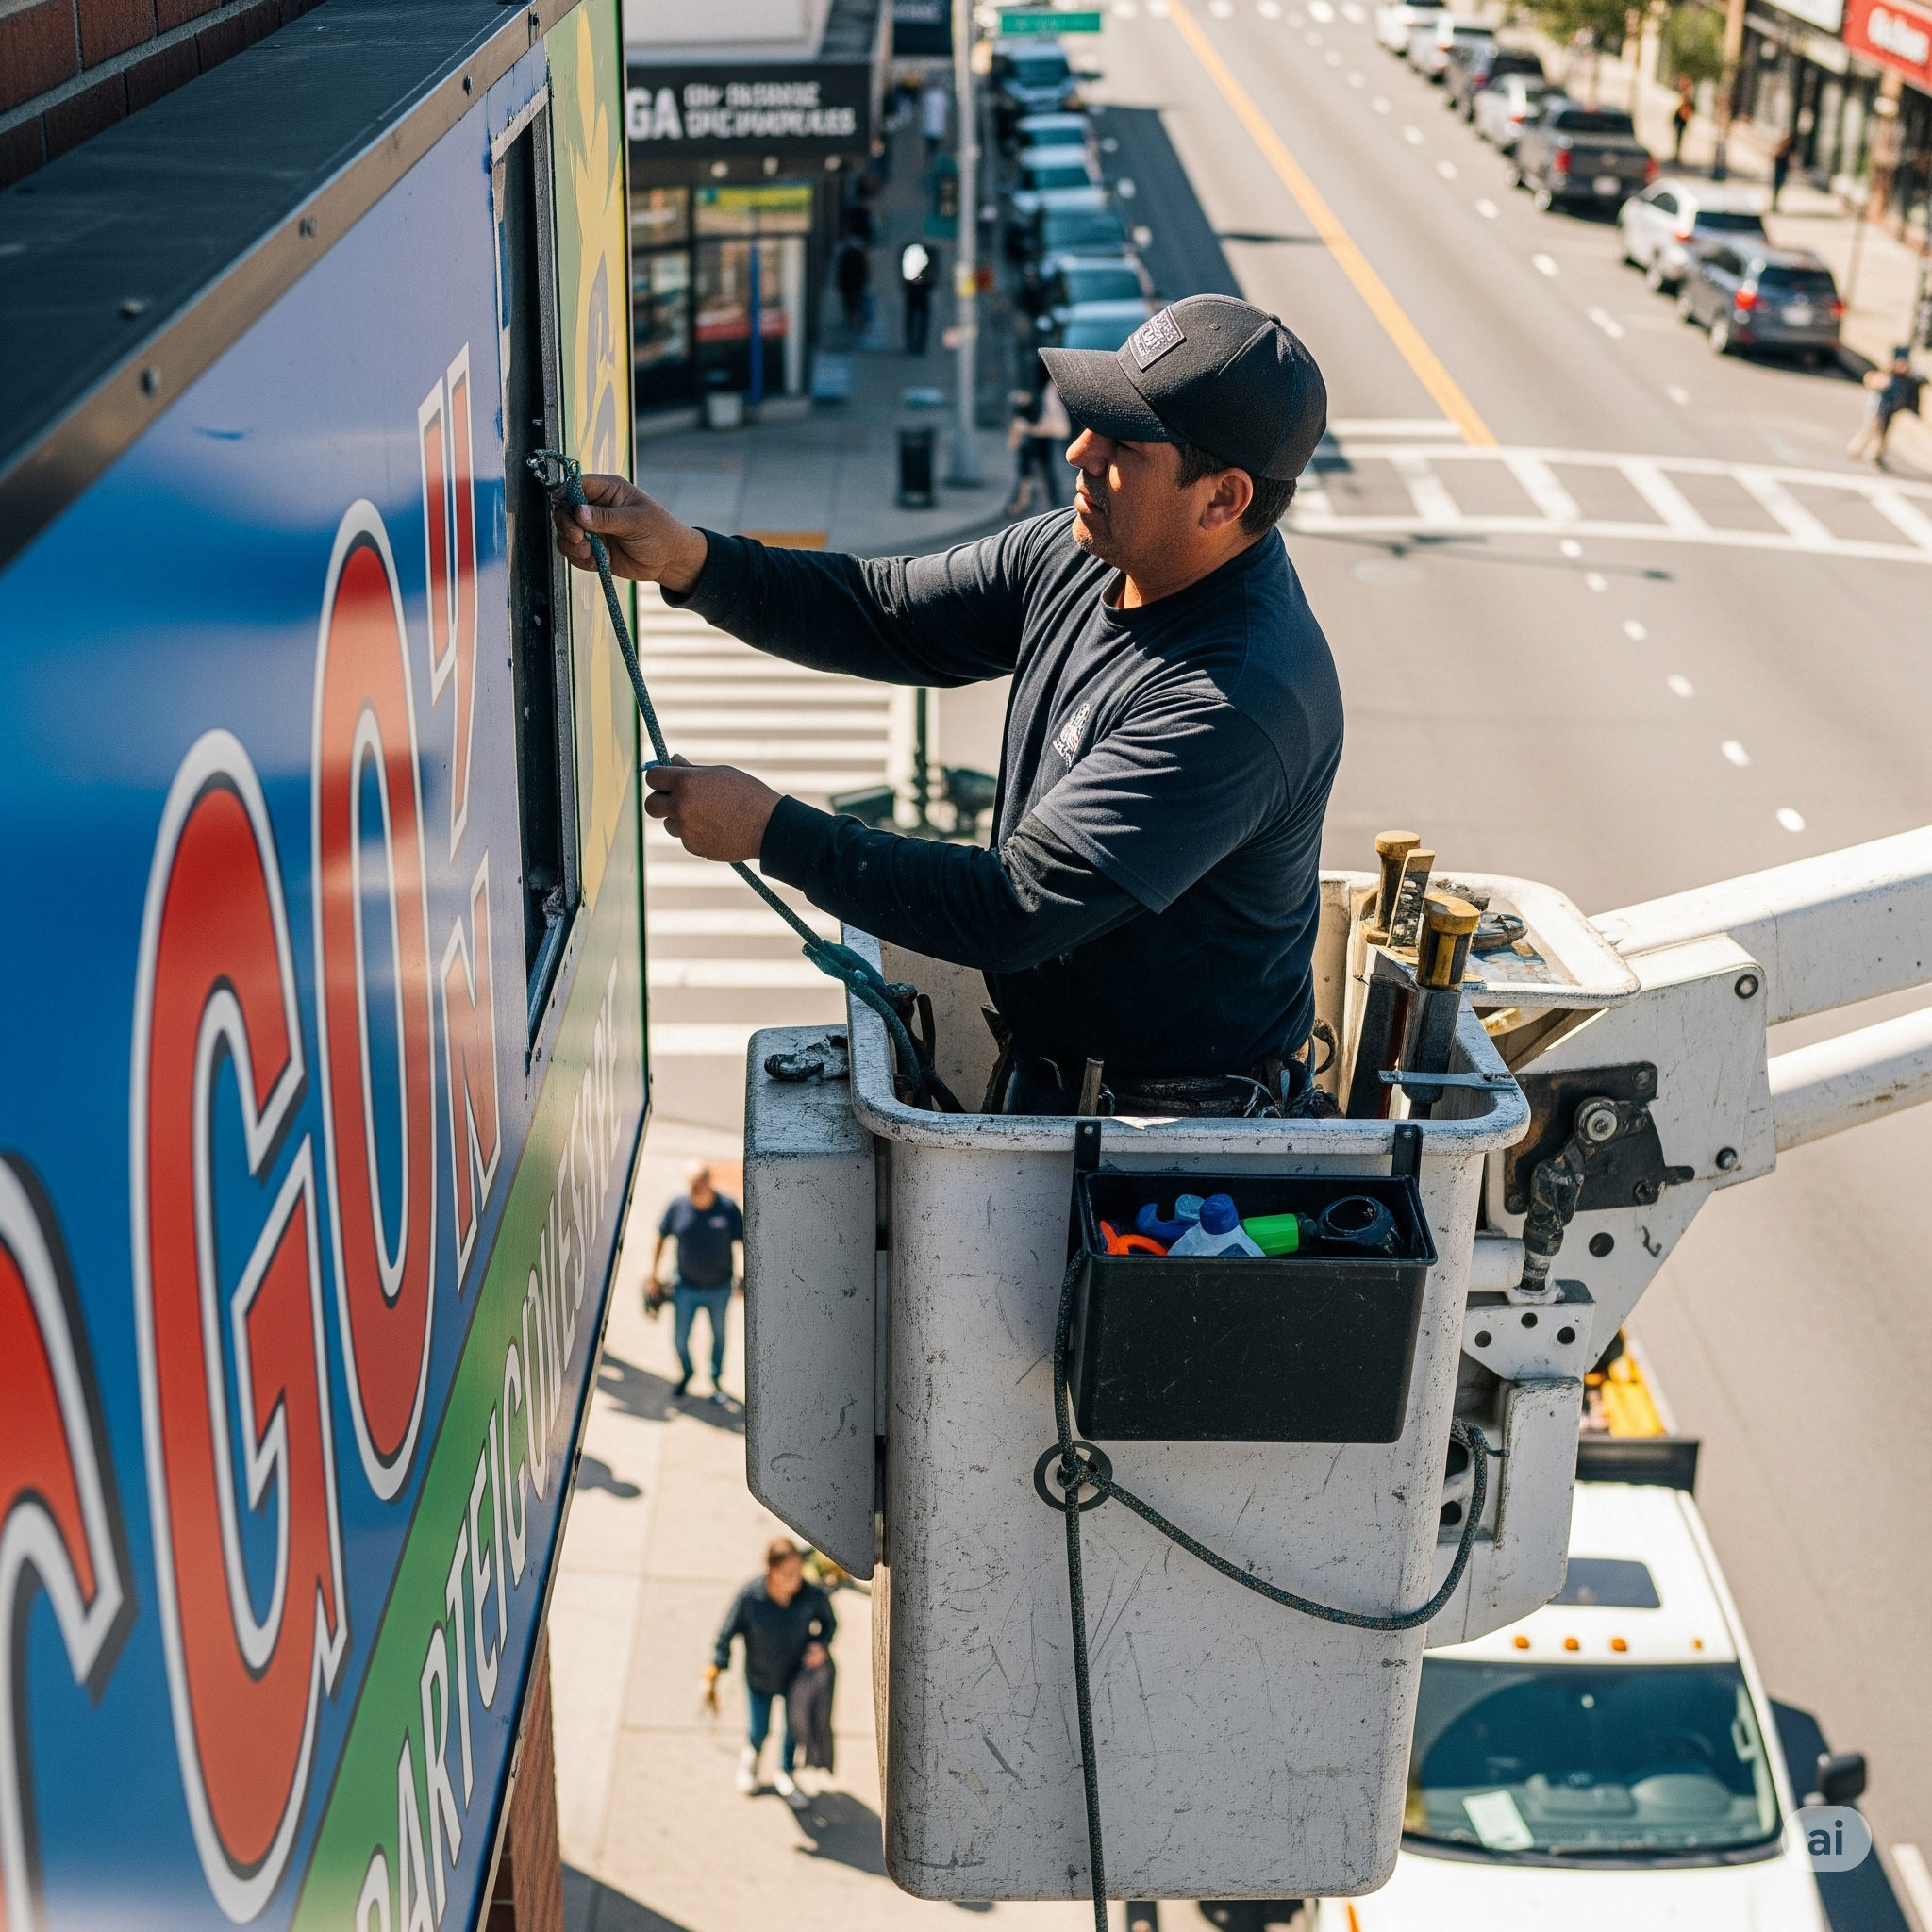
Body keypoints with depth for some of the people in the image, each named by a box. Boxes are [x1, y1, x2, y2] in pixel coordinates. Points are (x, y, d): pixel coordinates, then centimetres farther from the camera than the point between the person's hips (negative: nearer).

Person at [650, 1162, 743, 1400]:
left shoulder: (728, 1207, -14)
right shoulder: (677, 1206, -11)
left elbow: (743, 1242, -6)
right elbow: (661, 1239, 2)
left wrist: (743, 1277, -12)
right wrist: (654, 1275, 6)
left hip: (719, 1288, -1)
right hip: (686, 1287, 1)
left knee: (718, 1335, 17)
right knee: (679, 1338, 5)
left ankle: (715, 1380, 39)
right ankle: (686, 1374, 35)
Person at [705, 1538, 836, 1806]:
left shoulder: (812, 1596, -28)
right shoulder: (749, 1597, -31)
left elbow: (830, 1622, -7)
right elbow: (726, 1635, -17)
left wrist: (822, 1645, -26)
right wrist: (712, 1675, -15)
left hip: (797, 1674, 1)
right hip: (759, 1676, -1)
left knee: (794, 1729, 23)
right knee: (759, 1731, 19)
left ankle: (784, 1775, 54)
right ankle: (750, 1755, 58)